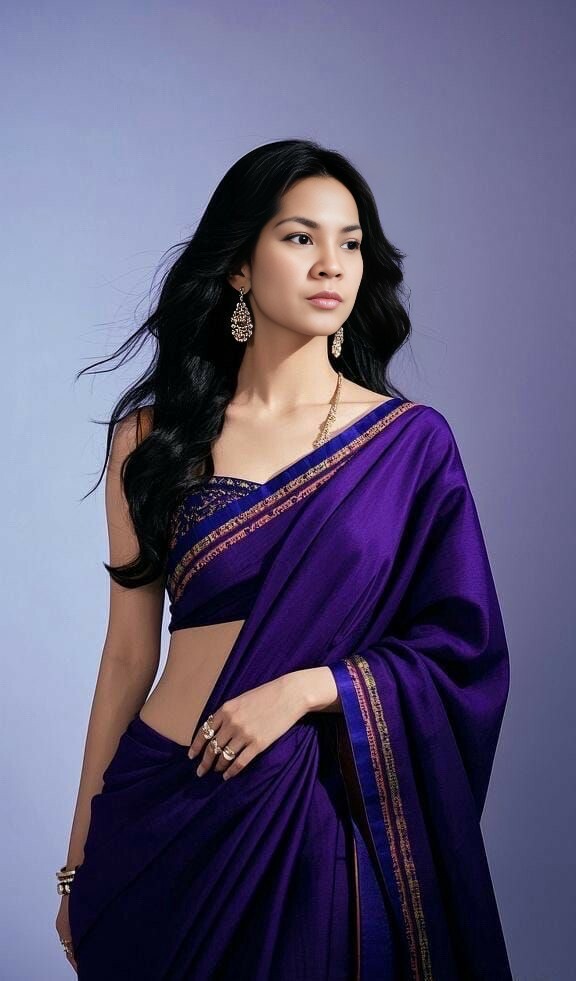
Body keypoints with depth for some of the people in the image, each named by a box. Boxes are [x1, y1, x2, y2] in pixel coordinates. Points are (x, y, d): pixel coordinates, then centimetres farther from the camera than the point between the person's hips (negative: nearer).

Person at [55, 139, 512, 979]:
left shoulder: (410, 442, -2)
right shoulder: (153, 436, 1)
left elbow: (463, 650, 0)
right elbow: (130, 652, 4)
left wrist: (306, 688, -15)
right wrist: (81, 857, 5)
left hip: (330, 815, 0)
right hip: (164, 808, 1)